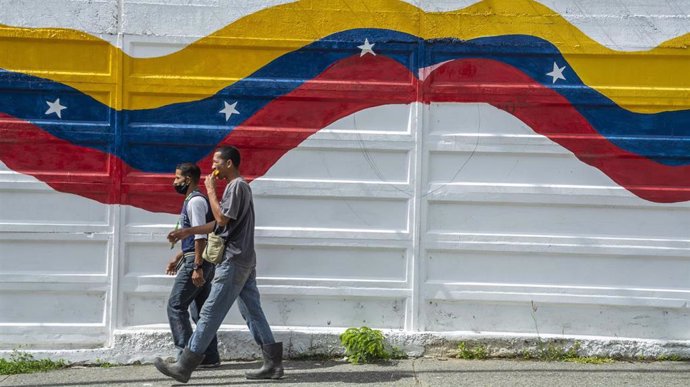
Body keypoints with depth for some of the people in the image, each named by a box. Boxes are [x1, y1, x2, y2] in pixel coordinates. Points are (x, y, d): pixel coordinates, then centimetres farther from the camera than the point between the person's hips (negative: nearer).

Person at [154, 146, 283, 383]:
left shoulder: (237, 186, -11)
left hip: (234, 261, -10)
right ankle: (273, 364, 8)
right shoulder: (238, 187, 20)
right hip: (244, 261, 10)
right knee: (253, 313, 9)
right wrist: (188, 232, 16)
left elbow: (222, 218, -20)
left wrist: (210, 189, -10)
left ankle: (184, 367, -6)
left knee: (210, 313, -8)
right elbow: (220, 224, 22)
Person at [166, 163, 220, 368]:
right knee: (200, 310, 11)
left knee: (176, 305, -7)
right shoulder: (192, 200, 19)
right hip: (199, 262, 10)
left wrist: (197, 267, -24)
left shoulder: (196, 201, -13)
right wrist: (177, 258, 27)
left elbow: (200, 236, -20)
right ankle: (209, 357, 12)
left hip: (196, 262, -10)